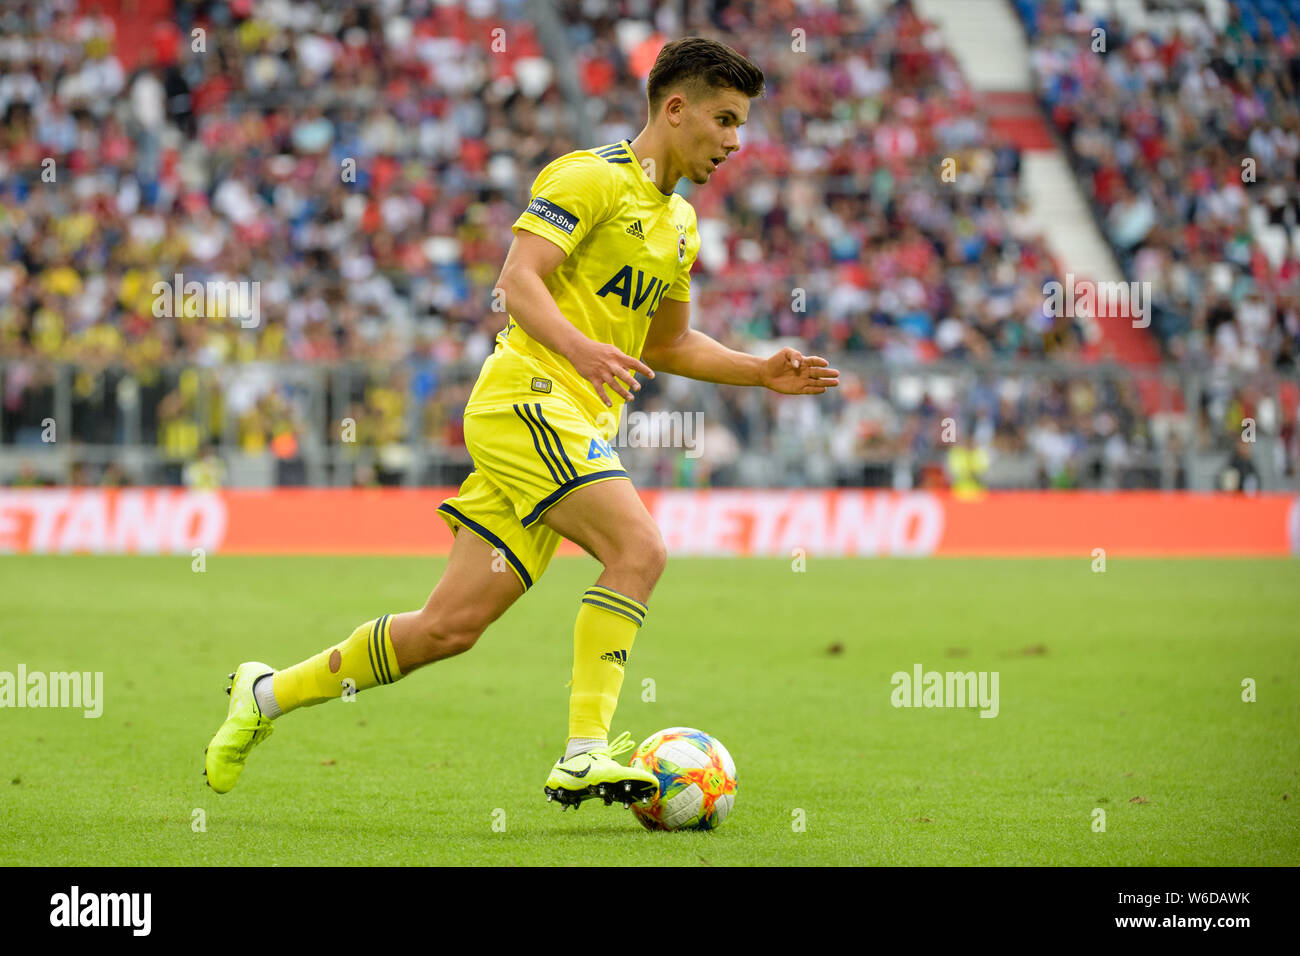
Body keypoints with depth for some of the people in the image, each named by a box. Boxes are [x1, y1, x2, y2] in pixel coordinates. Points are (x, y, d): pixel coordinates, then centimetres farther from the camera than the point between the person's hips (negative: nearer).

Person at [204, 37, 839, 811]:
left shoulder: (679, 224, 22)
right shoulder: (593, 176, -5)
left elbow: (668, 344, 33)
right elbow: (519, 277, -16)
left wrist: (760, 372, 20)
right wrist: (578, 347, -33)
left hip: (576, 425, 8)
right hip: (529, 397, -8)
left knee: (452, 626, 4)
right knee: (639, 549, -25)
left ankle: (270, 692, 18)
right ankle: (585, 754, -28)